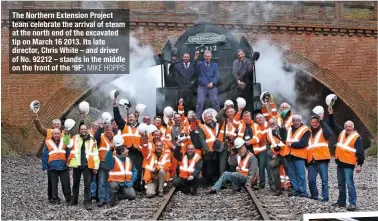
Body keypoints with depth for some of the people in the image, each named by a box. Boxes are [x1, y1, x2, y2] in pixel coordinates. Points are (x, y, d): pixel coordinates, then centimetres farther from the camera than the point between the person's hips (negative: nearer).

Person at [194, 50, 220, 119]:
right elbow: (194, 67, -10)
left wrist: (212, 83, -11)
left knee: (215, 102, 0)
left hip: (212, 86, 1)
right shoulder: (200, 64, 12)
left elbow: (217, 76, 6)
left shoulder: (214, 65, 16)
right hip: (202, 86, -1)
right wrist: (195, 58, -24)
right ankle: (197, 118, -1)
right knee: (200, 102, -6)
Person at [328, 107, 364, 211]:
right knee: (341, 184, 14)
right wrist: (331, 114, 13)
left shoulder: (357, 137, -8)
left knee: (349, 184, -11)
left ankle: (353, 203, -9)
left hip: (348, 164, -7)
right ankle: (341, 202, 24)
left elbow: (360, 152, -10)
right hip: (340, 163, 7)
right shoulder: (341, 133, 10)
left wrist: (359, 164, -15)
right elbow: (333, 125, 21)